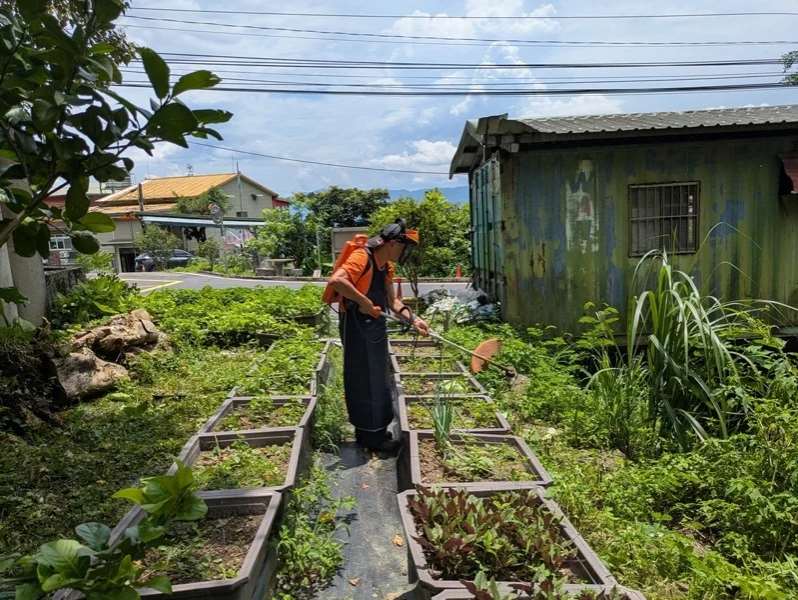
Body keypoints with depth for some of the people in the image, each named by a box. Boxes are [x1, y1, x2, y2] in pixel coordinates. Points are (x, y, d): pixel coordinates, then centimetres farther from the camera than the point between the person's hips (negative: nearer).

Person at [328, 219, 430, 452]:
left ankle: (377, 429, 30)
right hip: (356, 325, -10)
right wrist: (363, 301, -27)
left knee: (379, 379, 16)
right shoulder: (362, 257, -18)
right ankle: (368, 434, 14)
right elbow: (336, 280, -32)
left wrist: (414, 320, 4)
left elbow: (392, 301, 14)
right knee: (364, 380, 0)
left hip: (375, 326, 10)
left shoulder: (386, 266, 11)